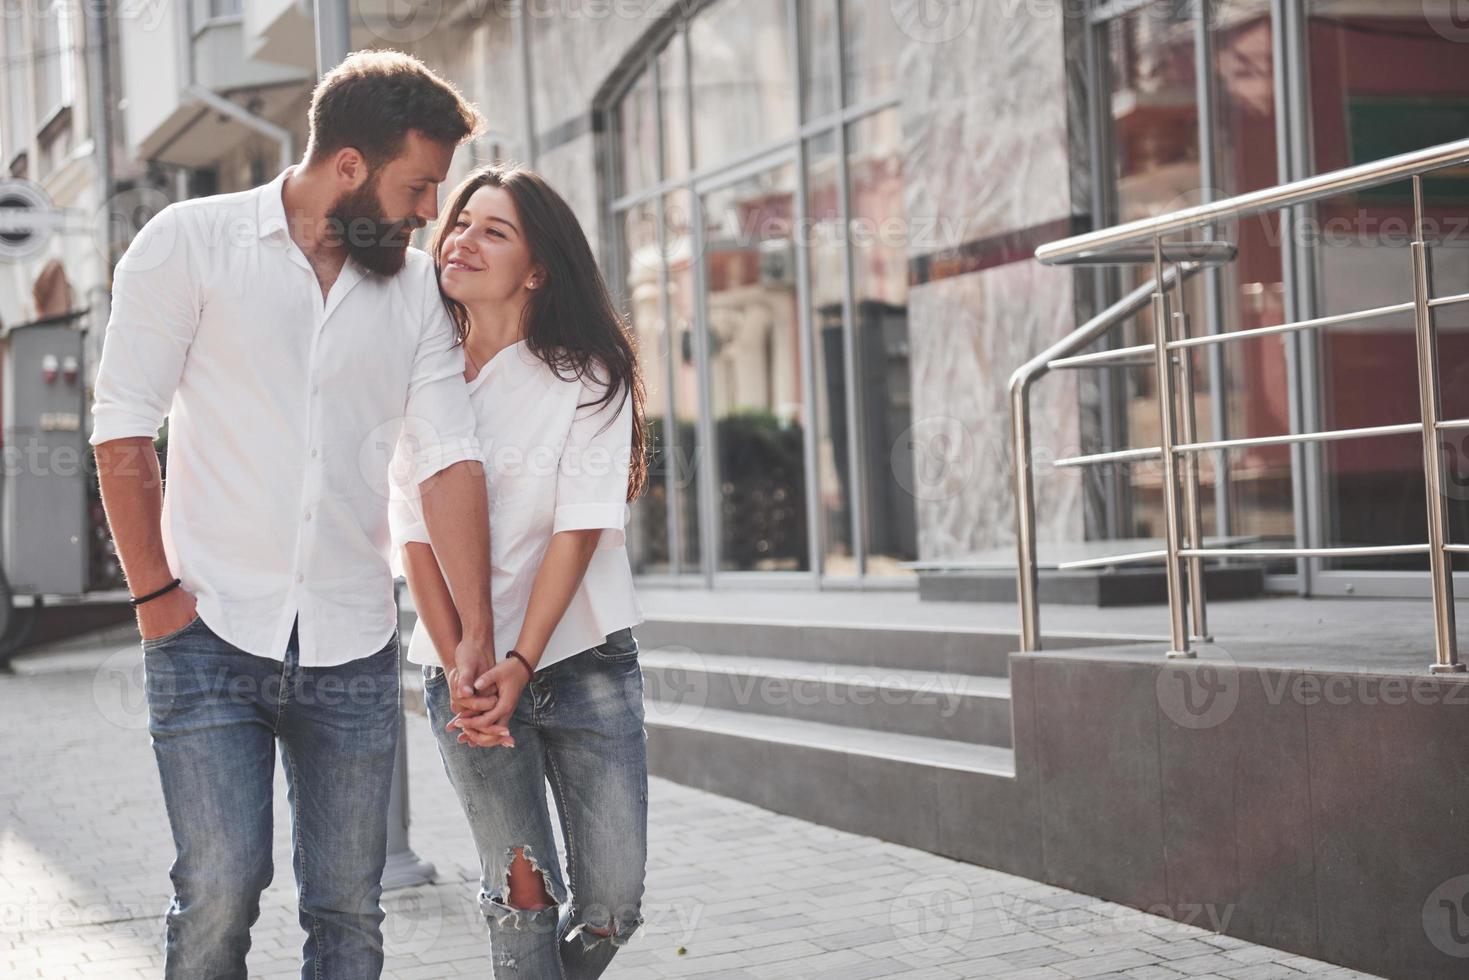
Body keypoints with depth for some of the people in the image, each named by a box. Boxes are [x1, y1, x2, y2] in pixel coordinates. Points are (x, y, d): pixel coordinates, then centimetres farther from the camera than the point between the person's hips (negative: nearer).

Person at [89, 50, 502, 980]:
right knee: (221, 888, -11)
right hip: (212, 635, -3)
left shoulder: (418, 286, 9)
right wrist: (158, 594, -7)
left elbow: (449, 456, 1)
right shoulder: (192, 242, -1)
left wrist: (477, 633, -7)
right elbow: (124, 430, -2)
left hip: (354, 649, 3)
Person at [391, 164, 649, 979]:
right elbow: (415, 536, -2)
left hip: (582, 658, 0)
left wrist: (520, 663, -19)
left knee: (611, 901, 0)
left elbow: (580, 527, -10)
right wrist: (457, 668, -13)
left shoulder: (587, 379, -3)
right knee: (522, 889, -5)